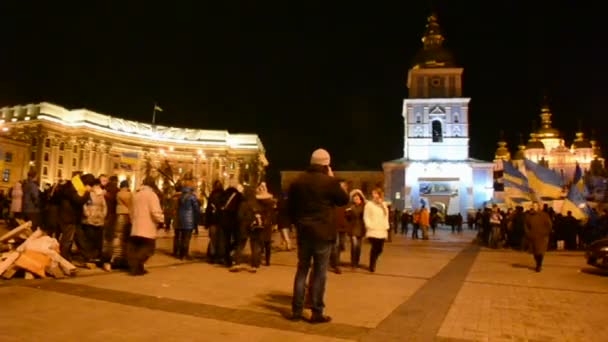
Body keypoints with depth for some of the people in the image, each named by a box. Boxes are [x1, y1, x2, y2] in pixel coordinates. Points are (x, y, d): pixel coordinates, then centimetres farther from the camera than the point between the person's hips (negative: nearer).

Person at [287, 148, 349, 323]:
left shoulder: (298, 181, 4)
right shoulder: (330, 181, -12)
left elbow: (290, 207, 9)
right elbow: (344, 200, 4)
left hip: (303, 232, 5)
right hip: (323, 233, -4)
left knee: (302, 270, 13)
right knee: (319, 273, 3)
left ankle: (296, 310, 17)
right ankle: (317, 312, 9)